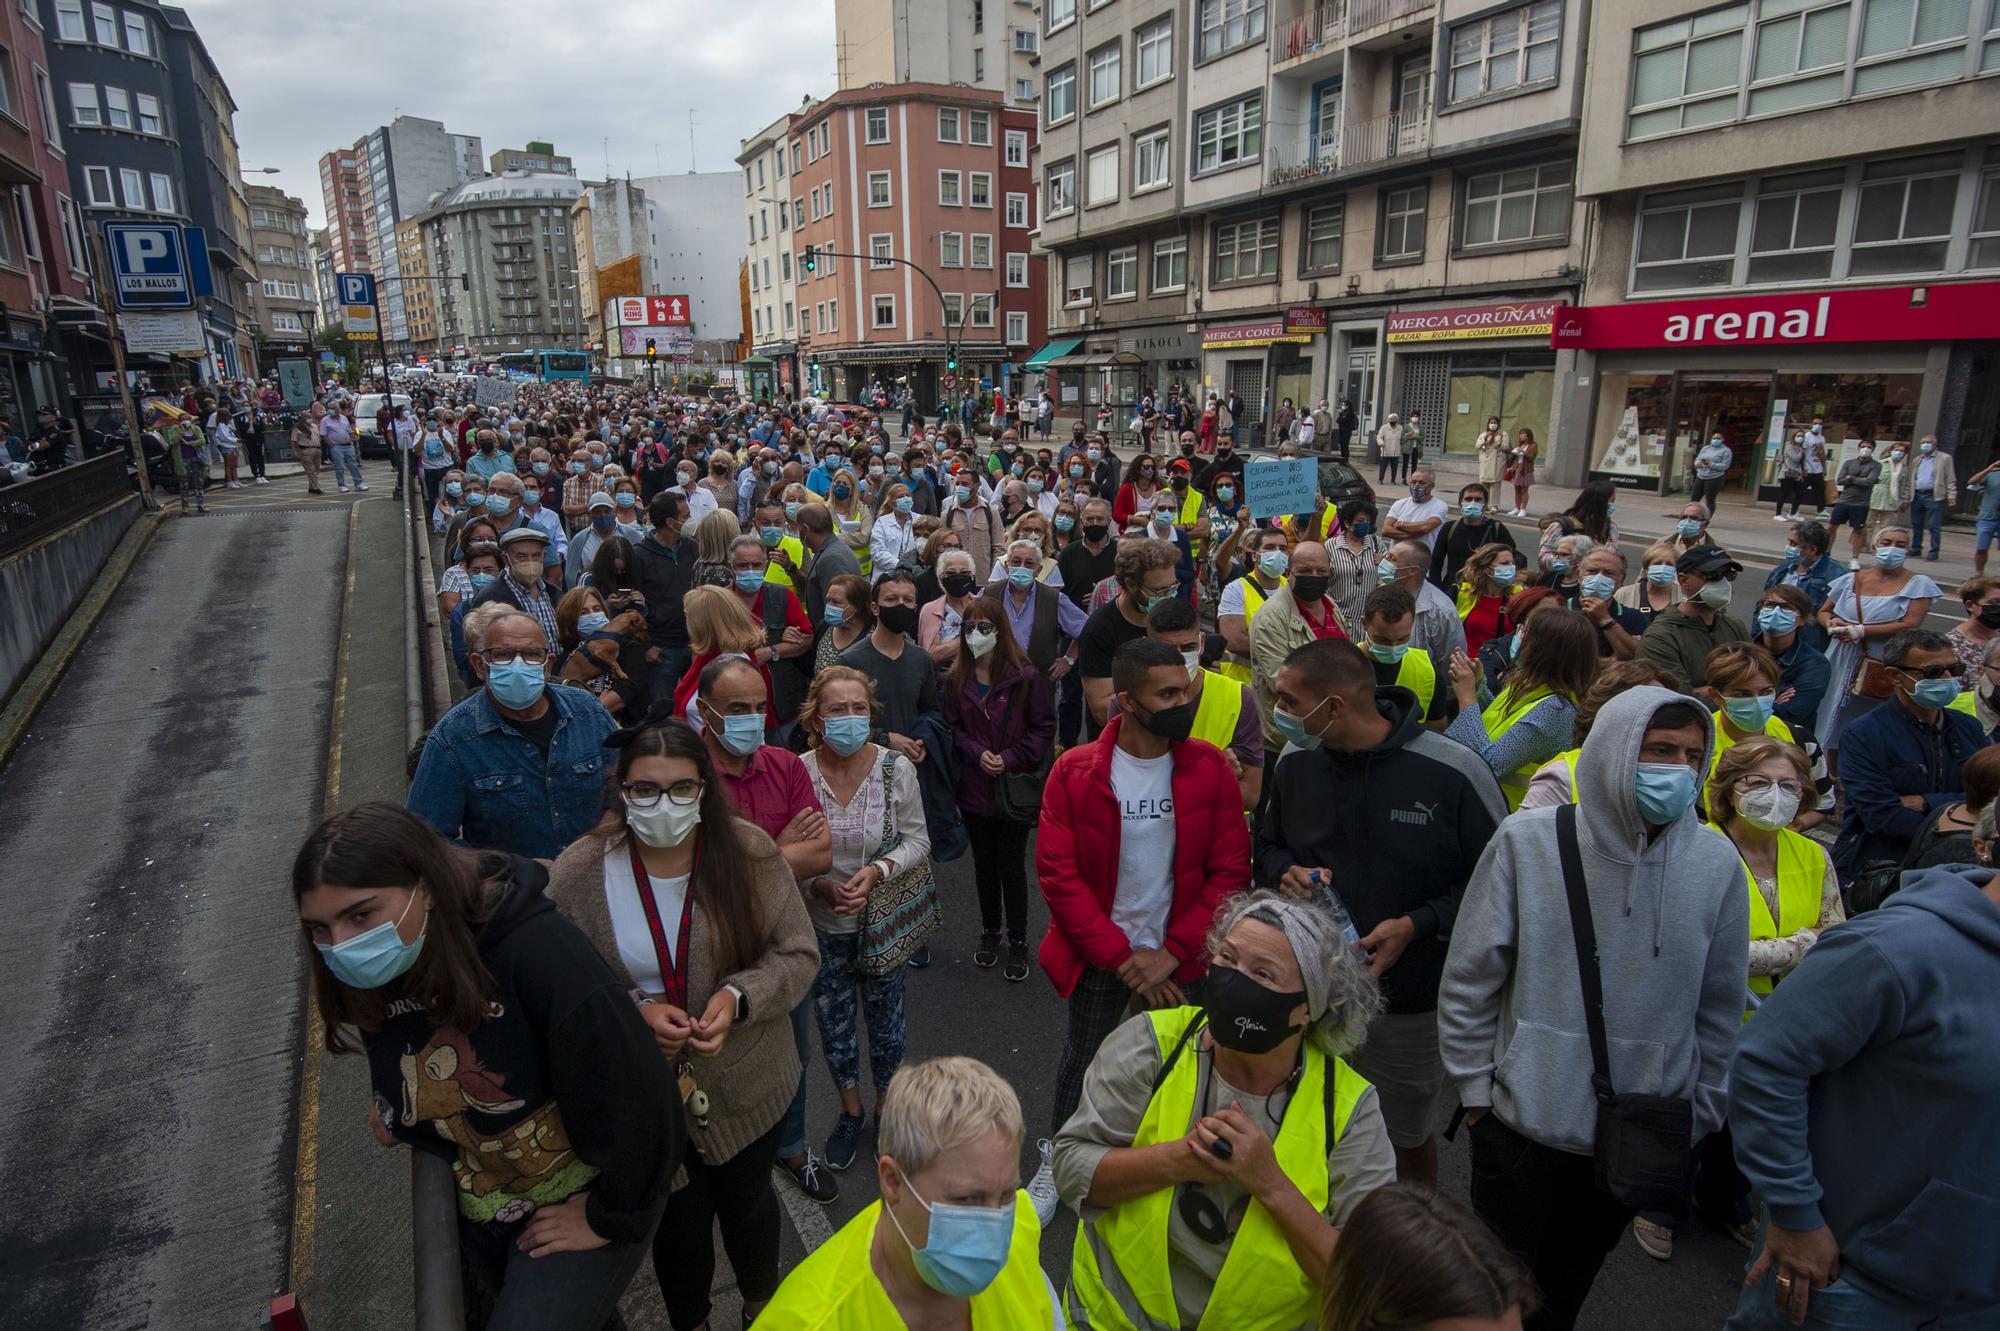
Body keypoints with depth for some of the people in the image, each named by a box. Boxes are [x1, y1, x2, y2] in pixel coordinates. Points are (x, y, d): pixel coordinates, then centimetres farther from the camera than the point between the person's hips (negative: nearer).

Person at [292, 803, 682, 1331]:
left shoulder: (535, 949, -35)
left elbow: (634, 1096, -31)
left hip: (577, 1199, -6)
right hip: (479, 1216, 7)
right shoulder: (375, 975, -12)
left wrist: (610, 1216, -20)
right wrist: (395, 1111, 1)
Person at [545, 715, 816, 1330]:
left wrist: (740, 997, -26)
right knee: (679, 1221, 19)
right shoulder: (578, 874, -17)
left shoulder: (750, 851, -16)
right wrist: (636, 1010, -23)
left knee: (747, 1202, 24)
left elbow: (798, 954, -9)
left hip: (747, 1085, 1)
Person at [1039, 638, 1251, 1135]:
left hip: (1176, 963, 1)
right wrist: (1122, 957, -14)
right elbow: (1057, 874, -11)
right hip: (1097, 959, 0)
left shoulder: (1209, 767, -8)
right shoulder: (1074, 771, -12)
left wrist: (1172, 952, -12)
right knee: (1082, 1063, 17)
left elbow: (1230, 870, -7)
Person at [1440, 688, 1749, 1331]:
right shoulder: (1529, 841, -14)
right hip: (1522, 1128, -2)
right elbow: (1469, 978, -7)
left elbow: (1720, 1006, 5)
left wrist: (1700, 1114, 8)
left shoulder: (1716, 862, -6)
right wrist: (1476, 1091, -4)